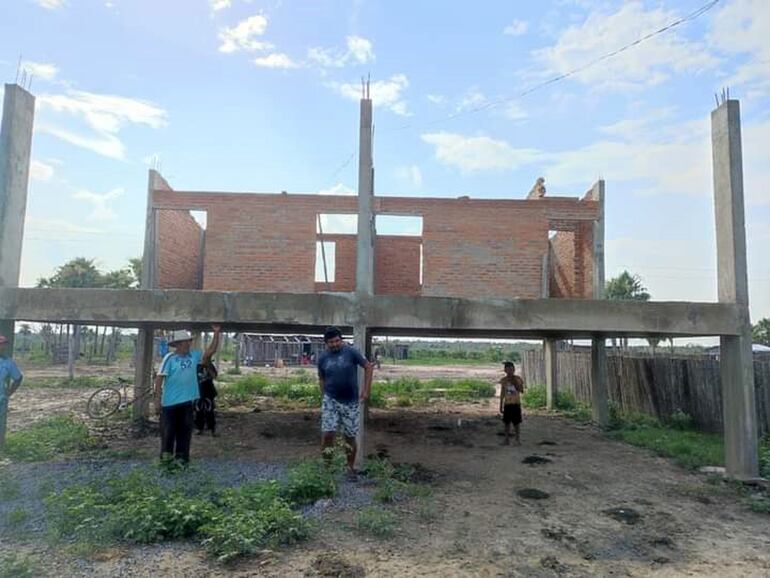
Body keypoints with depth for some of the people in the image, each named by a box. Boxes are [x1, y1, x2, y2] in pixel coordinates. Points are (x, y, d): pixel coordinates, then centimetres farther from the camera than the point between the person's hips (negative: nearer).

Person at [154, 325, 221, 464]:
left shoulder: (194, 355, 3)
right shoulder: (170, 358, -14)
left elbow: (211, 350, 4)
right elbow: (159, 377, -14)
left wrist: (216, 333, -5)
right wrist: (158, 398, -16)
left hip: (187, 401, 5)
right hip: (170, 402, -5)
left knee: (185, 430, 11)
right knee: (168, 430, 6)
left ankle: (181, 456, 21)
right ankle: (166, 456, 19)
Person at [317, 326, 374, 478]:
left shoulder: (351, 352, -8)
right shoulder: (322, 358, 0)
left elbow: (368, 367, -2)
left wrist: (366, 390, -6)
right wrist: (324, 397, 8)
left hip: (351, 402, -1)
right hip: (331, 401, 1)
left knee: (350, 437, 8)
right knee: (327, 434, -9)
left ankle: (350, 467, 27)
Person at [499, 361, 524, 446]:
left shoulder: (518, 379, -3)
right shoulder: (503, 380, 2)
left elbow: (522, 391, -9)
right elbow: (502, 393, 8)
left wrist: (515, 383, -21)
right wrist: (501, 406, 8)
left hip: (516, 403, -2)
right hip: (507, 404, 2)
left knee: (516, 422, 1)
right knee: (507, 422, 5)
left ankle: (517, 439, 13)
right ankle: (507, 439, 13)